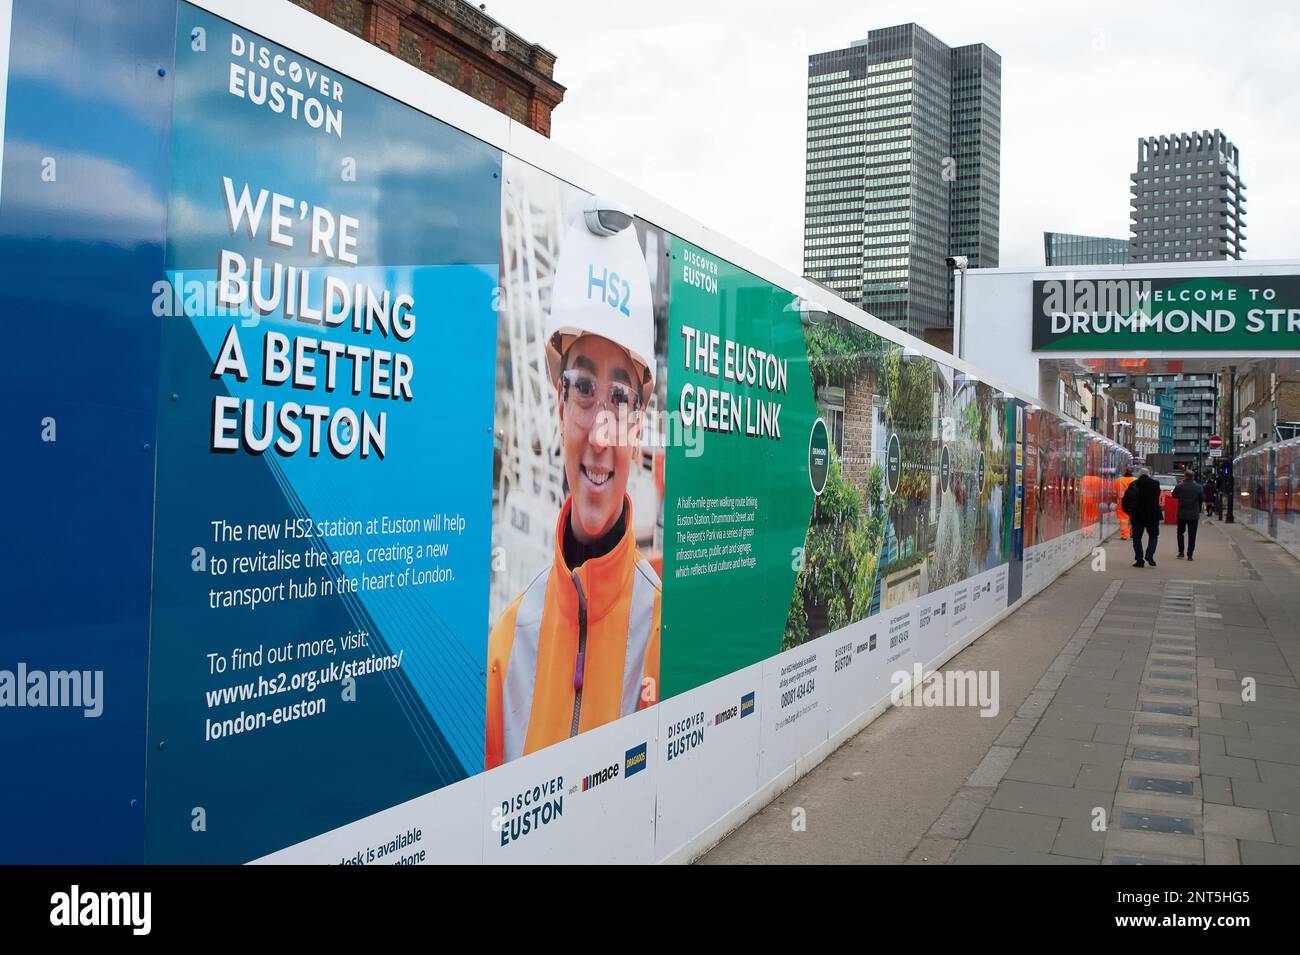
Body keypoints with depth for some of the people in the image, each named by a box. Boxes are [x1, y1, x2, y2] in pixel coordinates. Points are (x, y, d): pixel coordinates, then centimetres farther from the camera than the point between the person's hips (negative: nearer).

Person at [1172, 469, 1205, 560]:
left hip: (1182, 514, 0)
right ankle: (1190, 554, 2)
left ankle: (1181, 552, 15)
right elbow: (1202, 499, 2)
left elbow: (1174, 495, 7)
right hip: (1194, 514, 0)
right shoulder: (1198, 487, -9)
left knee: (1180, 533, 17)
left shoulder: (1179, 487, -10)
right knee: (1192, 535, 4)